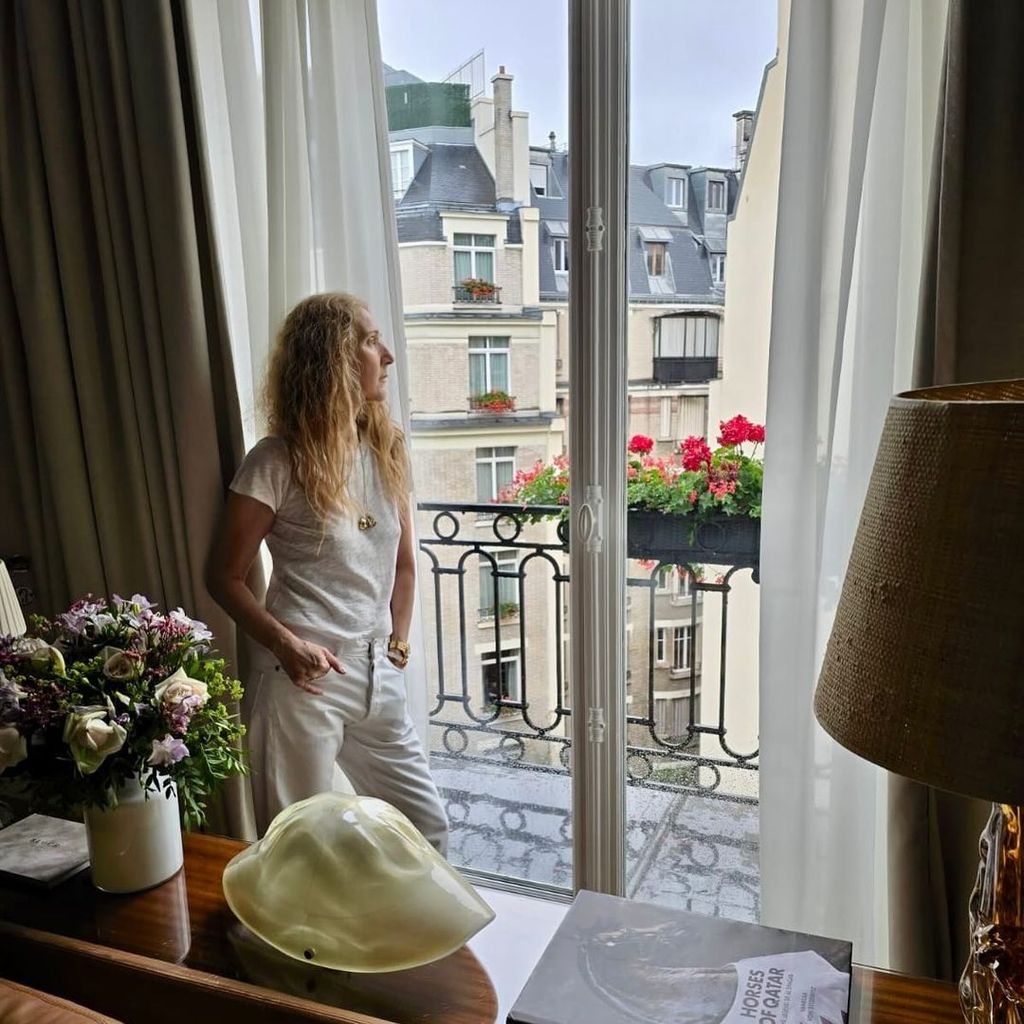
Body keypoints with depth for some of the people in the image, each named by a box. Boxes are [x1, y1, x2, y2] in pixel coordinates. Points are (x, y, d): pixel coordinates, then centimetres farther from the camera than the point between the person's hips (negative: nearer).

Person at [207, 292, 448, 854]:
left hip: (378, 674, 6)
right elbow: (225, 576, -6)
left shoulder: (386, 447, 6)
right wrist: (286, 644, -18)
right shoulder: (278, 462, -11)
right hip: (307, 675, -5)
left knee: (428, 828, 15)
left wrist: (397, 646, 9)